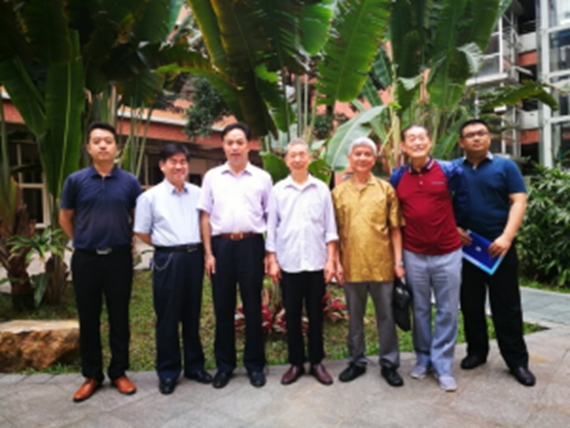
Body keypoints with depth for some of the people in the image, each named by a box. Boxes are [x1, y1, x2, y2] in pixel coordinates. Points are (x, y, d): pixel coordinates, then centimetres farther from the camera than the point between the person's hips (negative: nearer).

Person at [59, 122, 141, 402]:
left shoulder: (129, 181, 0)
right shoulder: (76, 180, 0)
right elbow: (65, 217, 12)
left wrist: (131, 242, 7)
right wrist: (79, 241, 8)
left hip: (119, 257, 0)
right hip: (85, 258, 0)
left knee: (119, 316, 7)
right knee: (88, 318, 8)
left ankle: (119, 372, 22)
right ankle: (91, 374, 23)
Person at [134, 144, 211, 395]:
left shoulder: (198, 193, 6)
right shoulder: (150, 196, -2)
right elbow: (141, 232, 2)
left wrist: (199, 248, 5)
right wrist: (166, 247, 3)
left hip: (194, 257, 3)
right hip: (167, 260, -3)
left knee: (192, 315, 14)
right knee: (167, 317, 6)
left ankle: (194, 366, 28)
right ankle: (168, 372, 21)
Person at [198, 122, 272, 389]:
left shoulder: (262, 178, 6)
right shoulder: (212, 176, 8)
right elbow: (205, 216, 7)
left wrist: (270, 254, 1)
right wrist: (208, 253, 0)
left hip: (251, 245, -1)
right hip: (221, 245, 1)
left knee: (253, 307, 7)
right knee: (223, 307, 9)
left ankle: (255, 364, 22)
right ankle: (224, 364, 24)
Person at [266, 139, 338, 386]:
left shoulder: (321, 189, 3)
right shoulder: (278, 190, 3)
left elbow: (330, 228, 3)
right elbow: (271, 228, 4)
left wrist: (331, 260, -3)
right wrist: (272, 261, 0)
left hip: (316, 263, 0)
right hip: (288, 263, 0)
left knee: (315, 315, 9)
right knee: (292, 316, 9)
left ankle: (317, 362, 23)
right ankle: (296, 362, 23)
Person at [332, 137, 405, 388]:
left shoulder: (385, 189, 2)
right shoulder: (338, 192, 4)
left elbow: (395, 229, 2)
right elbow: (334, 232, 5)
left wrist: (398, 260, -3)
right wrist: (337, 262, 0)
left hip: (381, 264, -1)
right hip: (351, 265, 1)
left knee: (386, 315, 10)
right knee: (354, 316, 14)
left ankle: (389, 363, 25)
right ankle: (356, 361, 29)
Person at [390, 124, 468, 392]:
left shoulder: (450, 171, -4)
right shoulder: (397, 178, 1)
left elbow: (462, 200, 12)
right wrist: (403, 244, 9)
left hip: (447, 254, -1)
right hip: (414, 255, 1)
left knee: (447, 311, 6)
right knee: (420, 310, 13)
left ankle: (442, 365, 20)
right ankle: (423, 358, 30)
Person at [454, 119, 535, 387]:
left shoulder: (505, 166, 1)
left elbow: (519, 201, -6)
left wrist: (507, 237, -17)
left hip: (499, 247, -2)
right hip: (465, 246, 2)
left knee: (506, 305, 4)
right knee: (470, 303, 11)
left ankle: (517, 360, 17)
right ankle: (476, 351, 26)